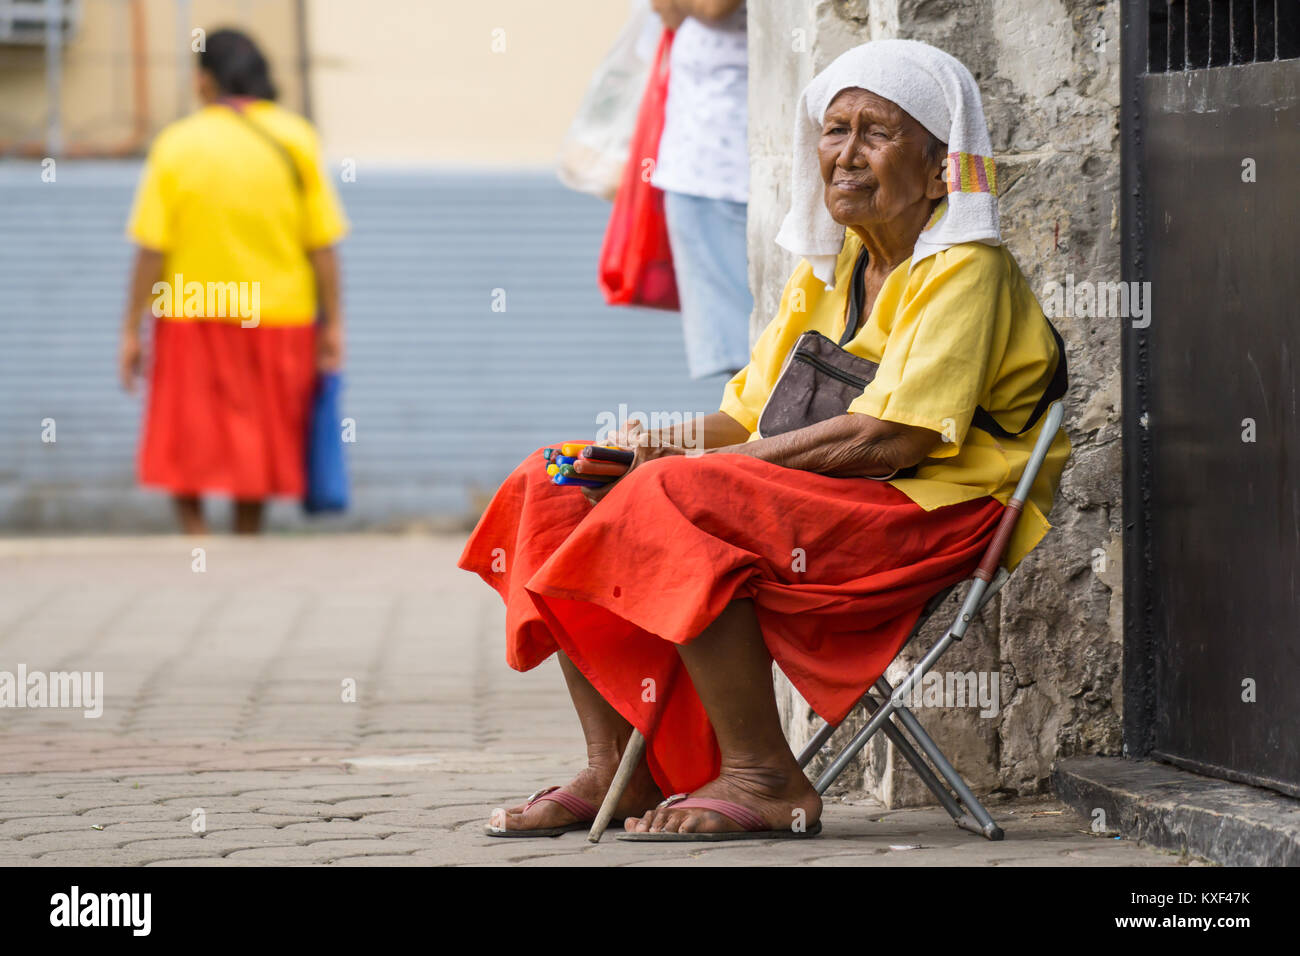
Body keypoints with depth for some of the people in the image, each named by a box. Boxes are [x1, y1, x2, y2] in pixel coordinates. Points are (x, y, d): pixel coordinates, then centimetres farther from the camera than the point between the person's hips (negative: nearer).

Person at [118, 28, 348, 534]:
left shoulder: (177, 145, -6)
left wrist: (132, 331, -3)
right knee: (256, 450, 15)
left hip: (192, 318, -2)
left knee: (187, 457, 7)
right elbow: (323, 244, -5)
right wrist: (333, 323, 2)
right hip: (279, 320, 2)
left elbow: (151, 250, -9)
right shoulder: (296, 140, -2)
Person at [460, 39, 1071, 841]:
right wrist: (658, 442, -6)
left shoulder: (965, 272, -9)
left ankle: (763, 777, -26)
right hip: (810, 505, 9)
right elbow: (751, 414, 17)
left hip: (928, 515, -9)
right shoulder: (830, 266, 19)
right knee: (555, 491, -1)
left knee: (671, 500, -31)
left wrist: (705, 457, -18)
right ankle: (617, 770, -5)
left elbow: (890, 439, -21)